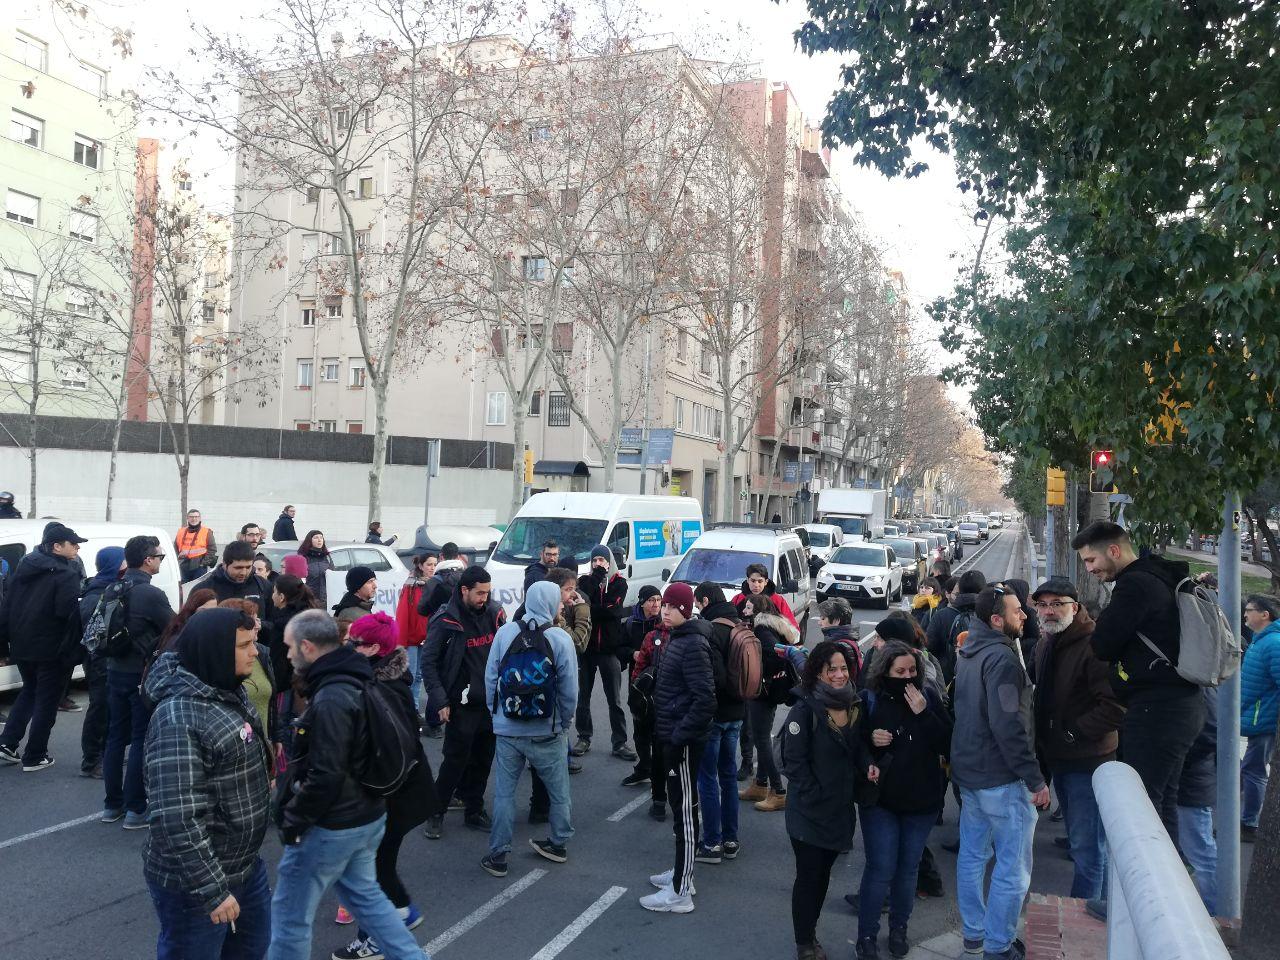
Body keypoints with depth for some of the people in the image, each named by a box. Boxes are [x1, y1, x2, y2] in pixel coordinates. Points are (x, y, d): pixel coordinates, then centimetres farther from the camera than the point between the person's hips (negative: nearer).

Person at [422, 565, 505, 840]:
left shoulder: (494, 614, 2)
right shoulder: (446, 621, -12)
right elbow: (429, 663, -8)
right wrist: (440, 701, -14)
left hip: (491, 703, 5)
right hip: (462, 704, -5)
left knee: (483, 761, 12)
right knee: (455, 761, 2)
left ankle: (474, 811, 27)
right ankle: (435, 813, 19)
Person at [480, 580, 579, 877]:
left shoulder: (505, 633, -7)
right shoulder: (561, 639, -12)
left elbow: (490, 678, -3)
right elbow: (570, 689, -10)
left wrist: (496, 714, 10)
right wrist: (563, 723, 6)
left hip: (507, 730, 1)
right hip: (548, 732, -1)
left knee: (504, 792, 12)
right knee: (558, 791, 18)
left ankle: (498, 855, 16)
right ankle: (558, 844, 32)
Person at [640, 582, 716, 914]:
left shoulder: (693, 644, -19)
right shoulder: (676, 638, 11)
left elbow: (705, 699, -25)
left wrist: (679, 736, -23)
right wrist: (665, 733, 17)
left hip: (683, 741, -10)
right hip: (671, 736, 10)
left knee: (684, 811, -3)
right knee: (681, 806, 19)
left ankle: (680, 892, 4)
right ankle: (682, 872, 32)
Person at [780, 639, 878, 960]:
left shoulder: (854, 705, 4)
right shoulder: (805, 708, -17)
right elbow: (794, 760, -18)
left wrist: (868, 764, -6)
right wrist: (816, 797, -19)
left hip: (840, 809, 6)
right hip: (810, 811, -6)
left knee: (823, 874, 18)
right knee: (808, 877, 4)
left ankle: (810, 933, 34)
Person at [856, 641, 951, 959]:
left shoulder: (929, 698, -4)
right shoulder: (869, 701, -9)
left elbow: (948, 745, -10)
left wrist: (924, 714, -21)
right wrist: (870, 739, -22)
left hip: (922, 800, 2)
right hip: (880, 800, -2)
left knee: (908, 867, 14)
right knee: (881, 869, -2)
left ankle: (899, 928, 32)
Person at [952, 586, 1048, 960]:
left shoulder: (968, 652, 10)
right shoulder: (1001, 658, -20)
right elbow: (1008, 725, -25)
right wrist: (1035, 779, -20)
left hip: (968, 771, 10)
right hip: (1001, 779, -9)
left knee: (972, 856, 18)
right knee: (1013, 868, 2)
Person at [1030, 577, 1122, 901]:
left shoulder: (1094, 645, -19)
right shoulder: (1043, 645, 10)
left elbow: (1114, 706, -27)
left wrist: (1073, 732, -20)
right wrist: (1042, 737, 12)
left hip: (1087, 761, -9)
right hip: (1058, 759, 9)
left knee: (1087, 847, -3)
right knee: (1080, 842, 20)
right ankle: (1091, 903, 34)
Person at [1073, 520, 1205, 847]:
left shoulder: (1136, 584, -14)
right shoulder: (1158, 580, 17)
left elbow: (1103, 646, -13)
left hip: (1156, 709, -10)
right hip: (1179, 705, 10)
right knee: (1162, 801, 16)